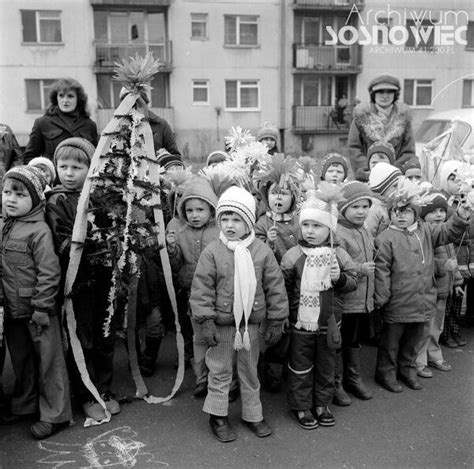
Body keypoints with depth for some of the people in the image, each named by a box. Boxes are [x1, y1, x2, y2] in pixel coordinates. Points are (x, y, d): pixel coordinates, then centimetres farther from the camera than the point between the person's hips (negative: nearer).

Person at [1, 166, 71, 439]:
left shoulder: (39, 230, -16)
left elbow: (49, 273, -19)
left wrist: (41, 309, -19)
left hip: (38, 311, -8)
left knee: (48, 361, 5)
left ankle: (56, 415, 18)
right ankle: (25, 406, 39)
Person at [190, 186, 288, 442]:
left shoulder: (262, 251, -6)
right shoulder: (212, 252, -10)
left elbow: (275, 287, -1)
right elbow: (201, 289, -9)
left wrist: (276, 321, 0)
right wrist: (206, 321, -13)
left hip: (251, 322, 2)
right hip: (222, 324, -2)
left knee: (250, 371, 17)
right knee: (220, 371, 11)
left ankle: (252, 414, 34)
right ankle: (218, 415, 29)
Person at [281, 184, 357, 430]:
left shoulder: (338, 254, -2)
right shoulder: (293, 255, -8)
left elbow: (353, 281, 4)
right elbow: (282, 287, -2)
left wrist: (340, 278, -17)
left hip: (329, 323, 2)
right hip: (301, 323, -2)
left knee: (326, 365, 16)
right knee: (300, 366, 10)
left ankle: (322, 404, 34)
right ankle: (301, 407, 27)